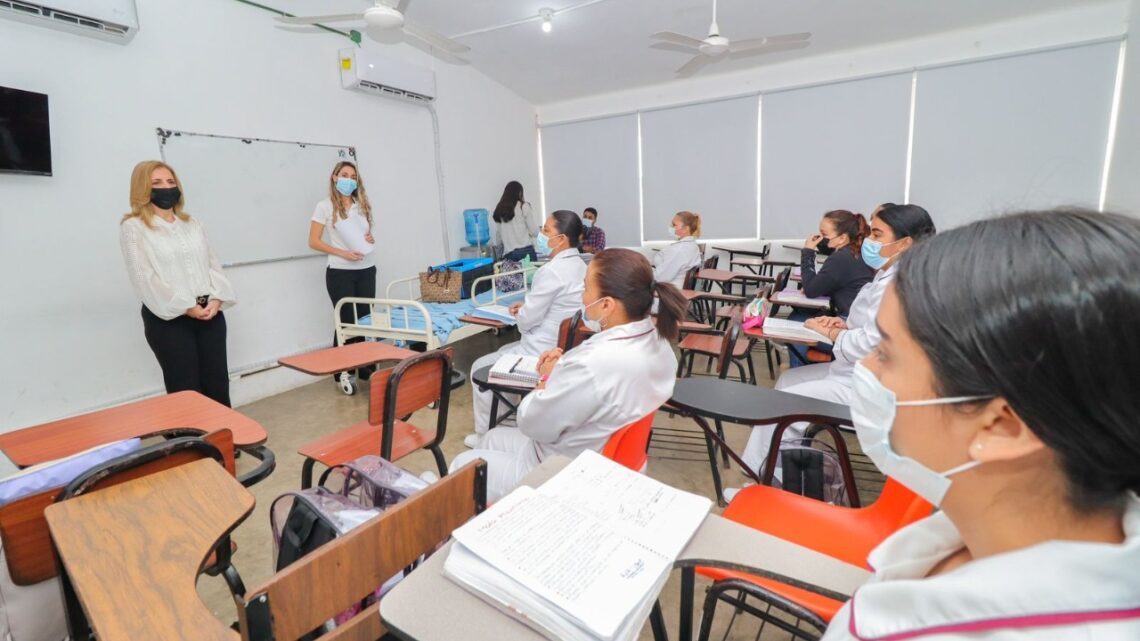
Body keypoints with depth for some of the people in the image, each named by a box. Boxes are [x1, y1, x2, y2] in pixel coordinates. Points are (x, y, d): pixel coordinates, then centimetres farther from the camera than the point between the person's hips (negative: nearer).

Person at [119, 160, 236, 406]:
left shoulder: (192, 223, 16)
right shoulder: (133, 227, -1)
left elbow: (212, 264, 10)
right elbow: (144, 277, -10)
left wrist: (216, 299, -7)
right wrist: (186, 307, -15)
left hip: (210, 312, 5)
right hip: (168, 318, -4)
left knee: (218, 382, 7)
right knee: (185, 388, 2)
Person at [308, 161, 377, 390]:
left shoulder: (362, 205, 12)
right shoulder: (324, 207, -3)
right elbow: (313, 242, -5)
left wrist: (371, 239, 0)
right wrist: (342, 253, -16)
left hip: (367, 270, 4)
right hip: (340, 272, -4)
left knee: (367, 319, 4)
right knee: (346, 321, 1)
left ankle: (365, 367, 17)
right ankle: (342, 371, 15)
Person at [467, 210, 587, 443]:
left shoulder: (551, 270, -25)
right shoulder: (579, 265, 4)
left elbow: (527, 321, -20)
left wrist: (520, 314, 2)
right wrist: (527, 305, 9)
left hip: (545, 353, -9)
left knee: (481, 367, 9)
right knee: (503, 352, 29)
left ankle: (485, 435, 22)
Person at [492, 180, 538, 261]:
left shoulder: (499, 210, 10)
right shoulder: (523, 206, -2)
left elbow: (498, 240, 13)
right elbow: (533, 231, -1)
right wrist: (540, 231, 20)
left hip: (509, 254, 4)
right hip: (526, 251, -4)